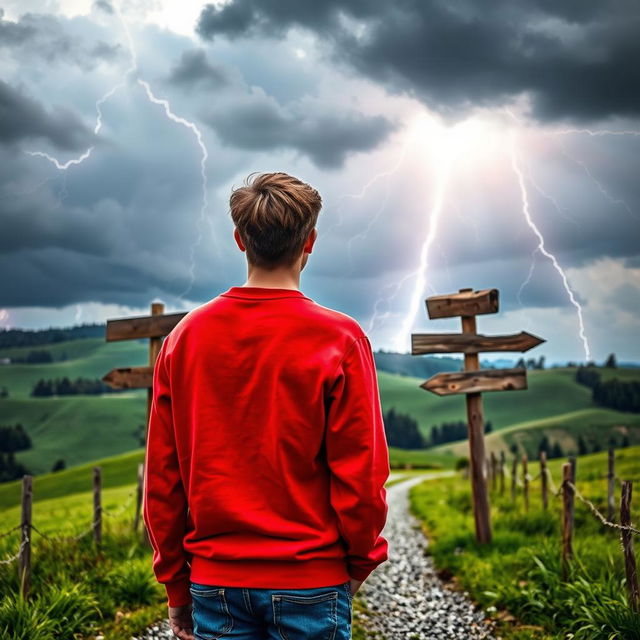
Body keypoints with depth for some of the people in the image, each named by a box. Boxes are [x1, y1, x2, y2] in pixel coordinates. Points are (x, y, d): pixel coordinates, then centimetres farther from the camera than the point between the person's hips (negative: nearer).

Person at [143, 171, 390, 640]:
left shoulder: (184, 337, -1)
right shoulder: (339, 338, -10)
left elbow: (161, 476, 2)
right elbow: (361, 473, -10)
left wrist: (176, 584, 11)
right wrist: (360, 564, 7)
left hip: (215, 583, 3)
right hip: (310, 583, -3)